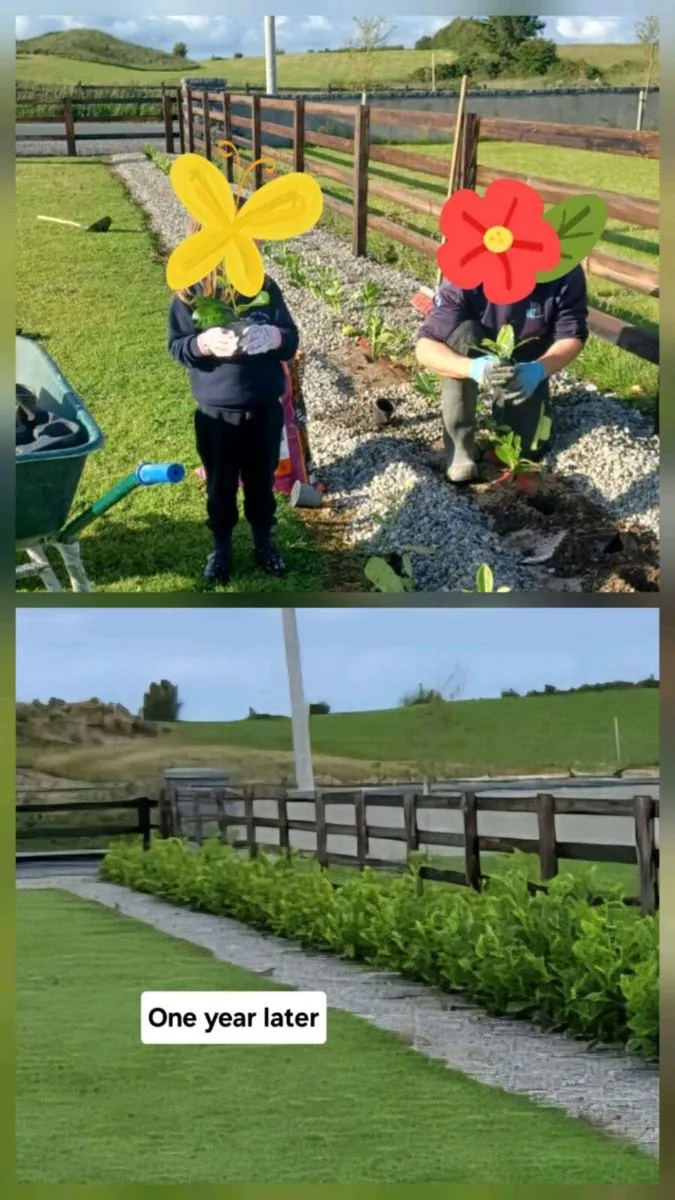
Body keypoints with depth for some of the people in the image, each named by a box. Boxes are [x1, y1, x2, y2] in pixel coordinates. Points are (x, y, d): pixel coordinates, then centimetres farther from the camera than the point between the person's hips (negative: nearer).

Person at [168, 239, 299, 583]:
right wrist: (204, 343, -30)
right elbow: (176, 347, -9)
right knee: (220, 484, 14)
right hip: (215, 412, -1)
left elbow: (292, 340, -3)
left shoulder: (265, 287, -5)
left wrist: (274, 338, -26)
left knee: (261, 480, 17)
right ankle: (221, 547, 33)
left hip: (265, 408, 1)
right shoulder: (190, 293, -10)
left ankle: (263, 541, 37)